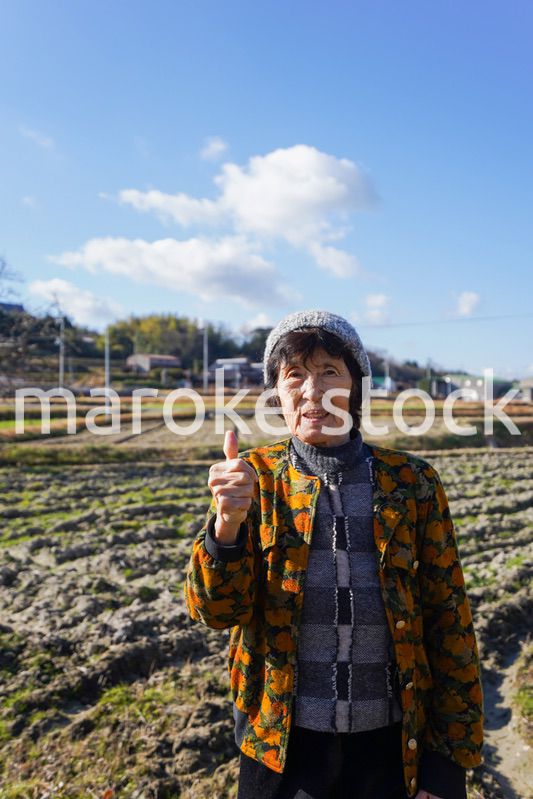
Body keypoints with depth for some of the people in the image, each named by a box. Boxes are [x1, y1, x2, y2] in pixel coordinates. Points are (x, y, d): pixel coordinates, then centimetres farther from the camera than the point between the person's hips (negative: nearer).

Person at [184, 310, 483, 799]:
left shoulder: (413, 482, -6)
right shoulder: (256, 479, -6)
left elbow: (448, 618, -1)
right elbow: (217, 611, -10)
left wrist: (450, 757, 0)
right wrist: (228, 522, -29)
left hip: (390, 741, 1)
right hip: (281, 741, 0)